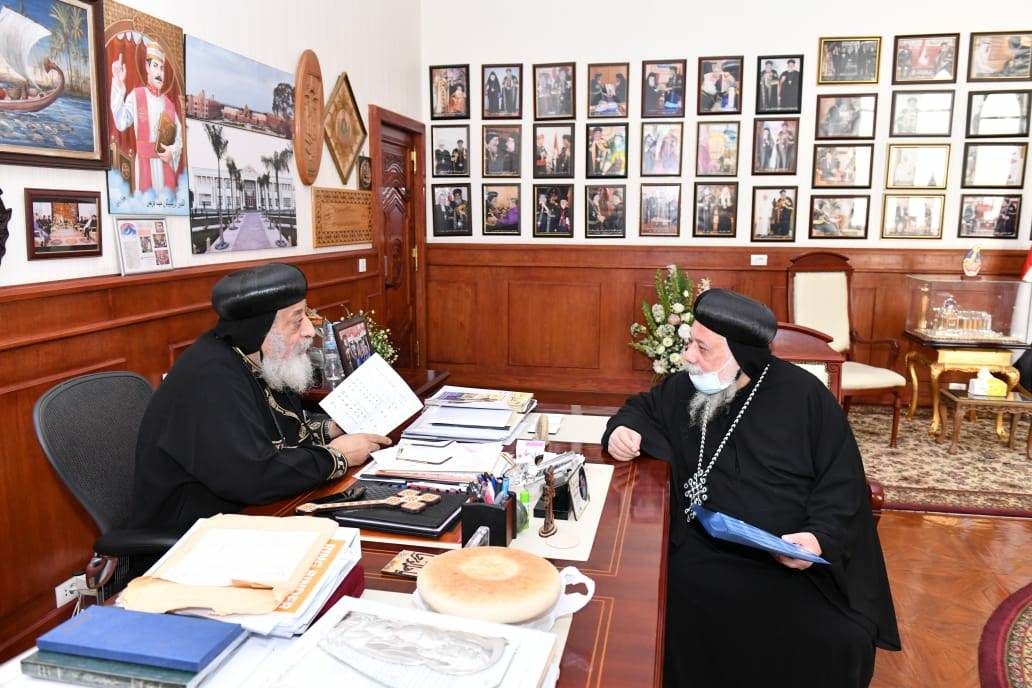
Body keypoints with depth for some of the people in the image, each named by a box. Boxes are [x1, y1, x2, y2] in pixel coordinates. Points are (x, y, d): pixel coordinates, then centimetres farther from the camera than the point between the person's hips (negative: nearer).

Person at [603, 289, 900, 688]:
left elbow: (841, 481, -1)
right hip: (703, 557, 2)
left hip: (794, 560, -1)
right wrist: (623, 429, 3)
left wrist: (821, 538, -17)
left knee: (842, 642, -22)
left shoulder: (805, 396, -4)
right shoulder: (685, 388, 5)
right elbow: (644, 407, 26)